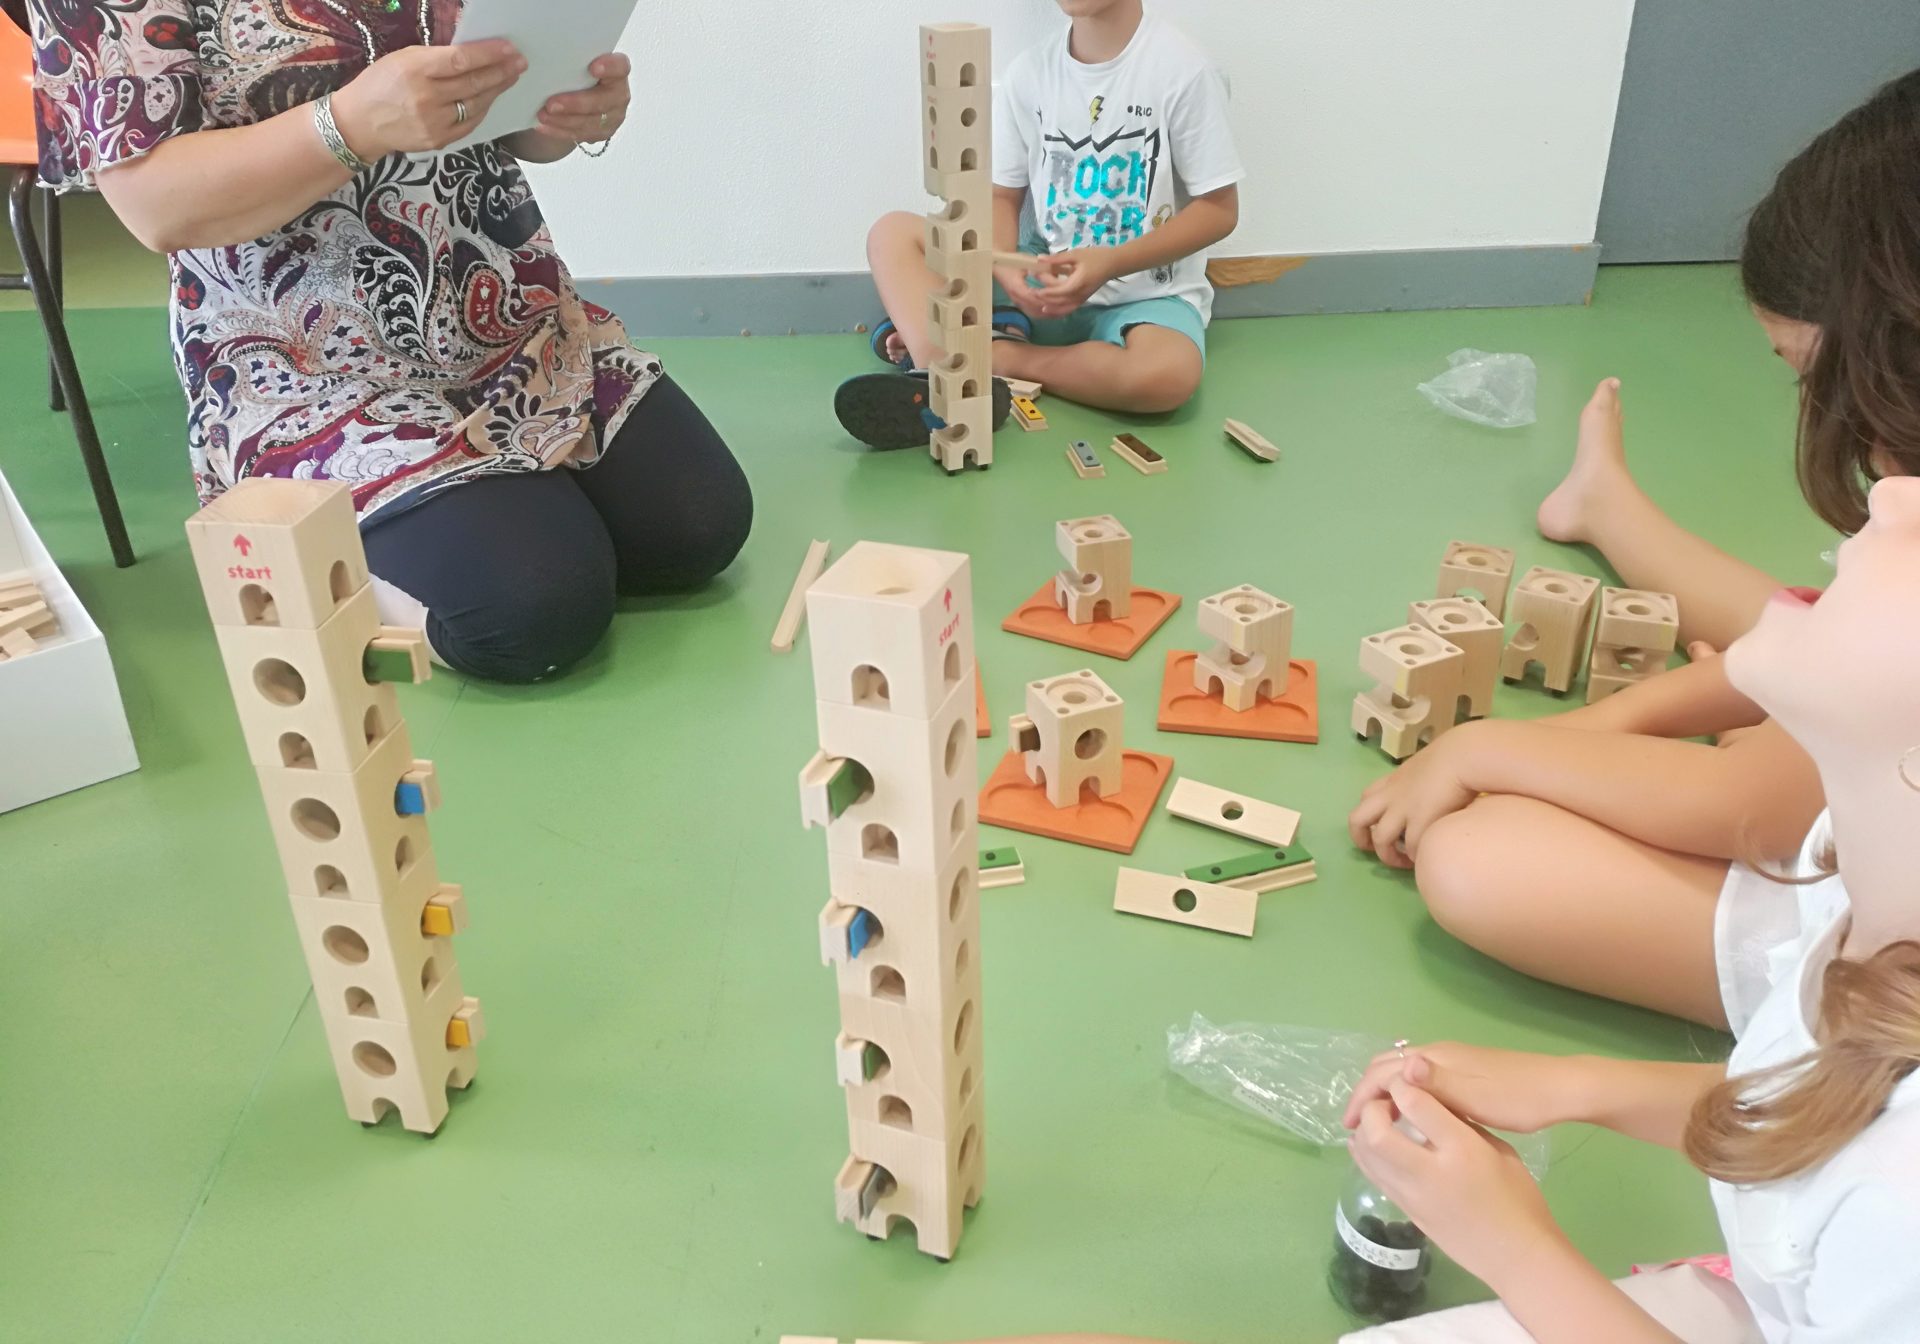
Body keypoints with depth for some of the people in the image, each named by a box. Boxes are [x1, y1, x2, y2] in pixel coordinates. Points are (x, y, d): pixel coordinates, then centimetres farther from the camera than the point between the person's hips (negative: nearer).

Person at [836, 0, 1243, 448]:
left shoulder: (1183, 69, -12)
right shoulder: (1029, 71, 0)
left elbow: (1219, 209, -9)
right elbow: (1001, 198, 4)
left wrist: (1110, 264, -21)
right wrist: (1007, 271, -19)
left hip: (1146, 294, -4)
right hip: (1045, 282, 4)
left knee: (1166, 375, -39)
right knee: (894, 234, -10)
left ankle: (992, 354, -20)